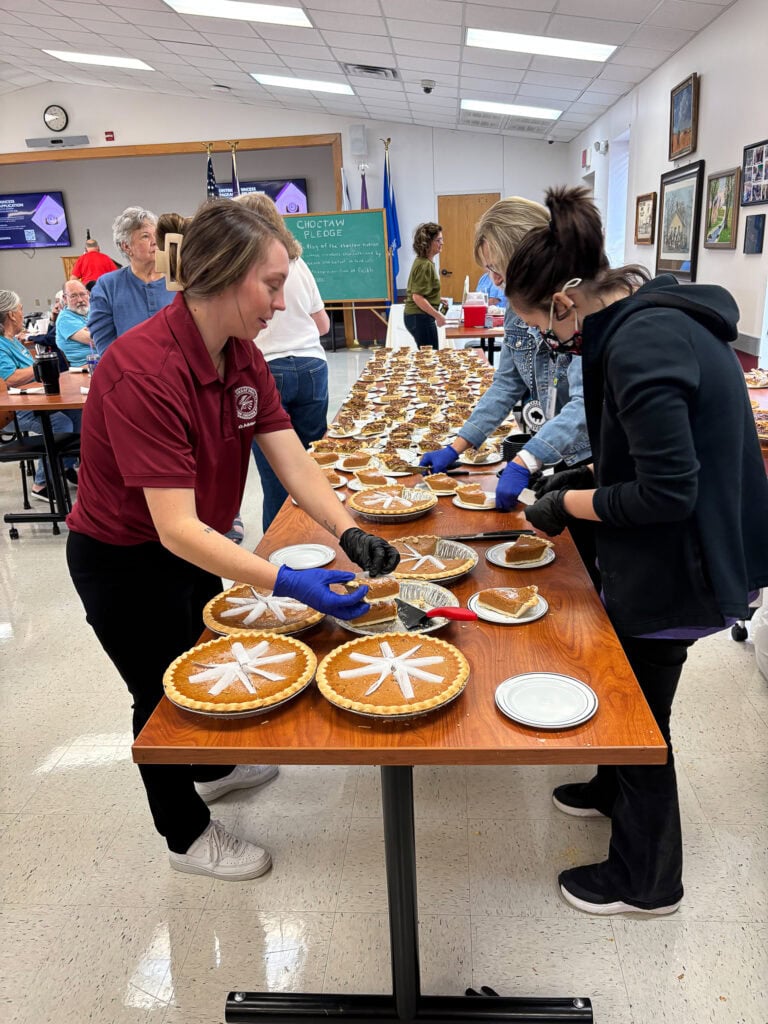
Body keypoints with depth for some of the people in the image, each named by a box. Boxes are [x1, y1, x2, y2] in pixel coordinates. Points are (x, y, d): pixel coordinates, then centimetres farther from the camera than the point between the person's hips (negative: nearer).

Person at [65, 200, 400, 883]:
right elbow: (175, 527, -37)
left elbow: (293, 462, -11)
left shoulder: (242, 355, -8)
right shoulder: (142, 372, -34)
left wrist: (349, 534, -25)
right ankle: (186, 833, 39)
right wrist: (287, 583, -44)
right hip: (125, 562, -8)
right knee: (165, 693, 12)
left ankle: (213, 766, 58)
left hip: (192, 546, 8)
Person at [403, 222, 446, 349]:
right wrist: (437, 315, -19)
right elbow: (417, 297, -23)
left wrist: (438, 300, 20)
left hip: (416, 315, 10)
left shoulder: (422, 261, 11)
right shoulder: (425, 265, -18)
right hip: (421, 317, -10)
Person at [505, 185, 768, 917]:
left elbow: (668, 492, -28)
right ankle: (614, 789, 53)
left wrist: (566, 505, -16)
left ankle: (645, 880, 34)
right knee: (625, 683, 26)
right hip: (666, 554, 9)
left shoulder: (640, 346, -28)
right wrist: (589, 476, 6)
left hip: (677, 565, -9)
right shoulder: (655, 317, 4)